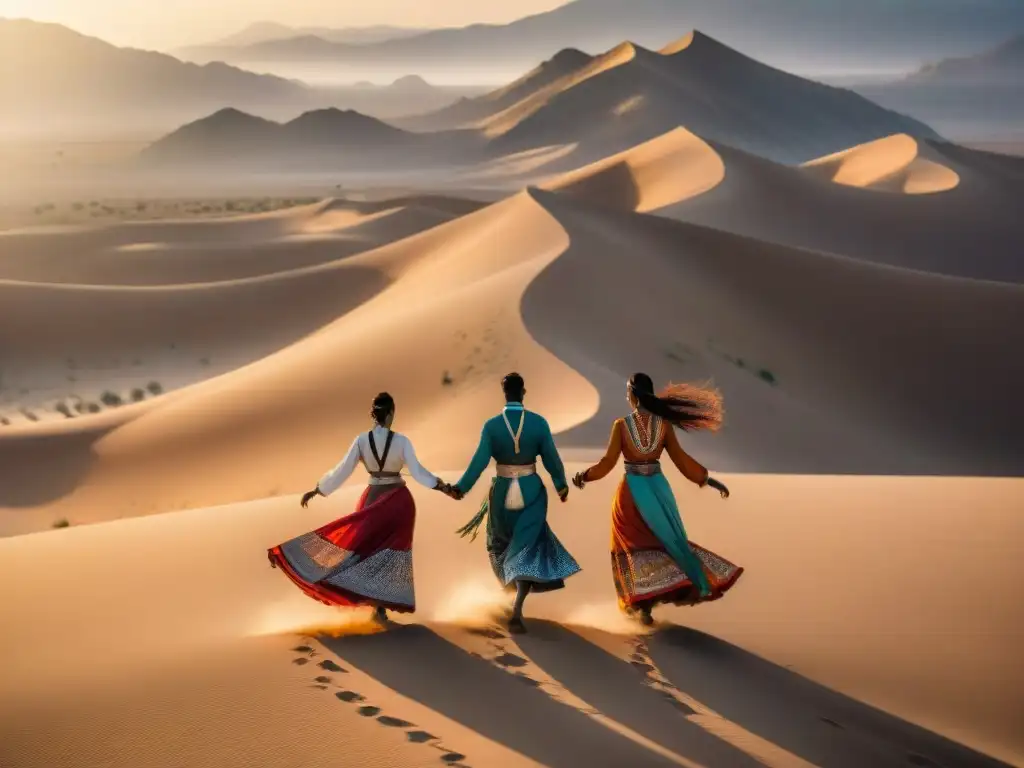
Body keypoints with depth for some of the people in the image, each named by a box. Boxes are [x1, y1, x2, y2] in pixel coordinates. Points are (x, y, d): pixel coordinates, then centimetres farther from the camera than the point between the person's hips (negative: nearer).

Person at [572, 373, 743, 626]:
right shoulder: (664, 424, -4)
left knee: (633, 545, 9)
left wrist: (584, 476, 6)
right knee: (668, 539, 18)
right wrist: (708, 479, 10)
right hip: (658, 489, 2)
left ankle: (641, 602, 2)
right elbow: (681, 459, 0)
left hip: (631, 490, -2)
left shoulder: (621, 425, -12)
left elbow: (608, 461, -9)